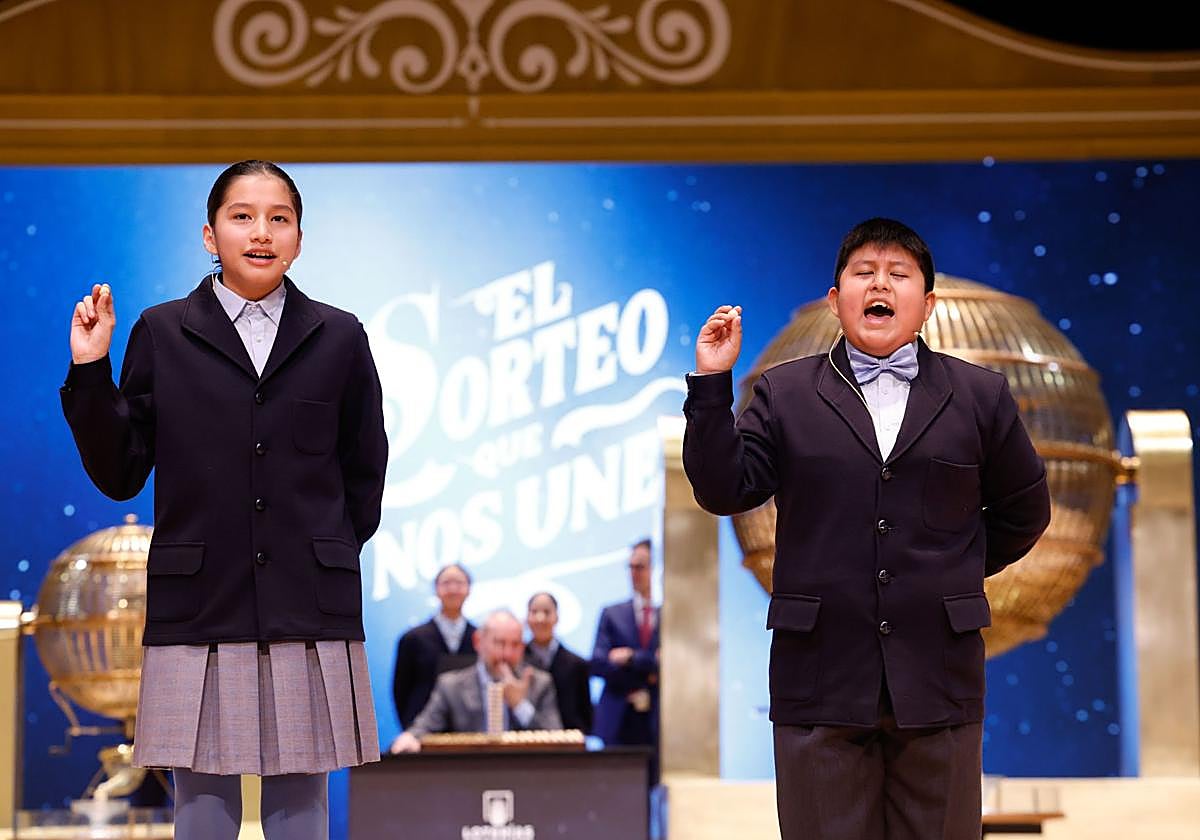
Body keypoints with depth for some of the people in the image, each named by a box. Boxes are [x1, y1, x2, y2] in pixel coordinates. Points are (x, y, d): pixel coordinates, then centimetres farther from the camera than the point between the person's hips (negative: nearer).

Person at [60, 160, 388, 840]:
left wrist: (334, 550, 12)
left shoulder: (339, 337, 8)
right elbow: (119, 475, 4)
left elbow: (364, 470, 16)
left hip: (310, 608, 1)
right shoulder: (162, 333, 5)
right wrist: (90, 372, -5)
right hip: (200, 606, -1)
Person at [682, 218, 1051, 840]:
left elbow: (1023, 512, 16)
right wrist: (712, 385, -9)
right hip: (821, 679, -1)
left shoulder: (980, 397, 8)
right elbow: (723, 491, -3)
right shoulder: (783, 393, 7)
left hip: (937, 685, 1)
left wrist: (956, 572, 11)